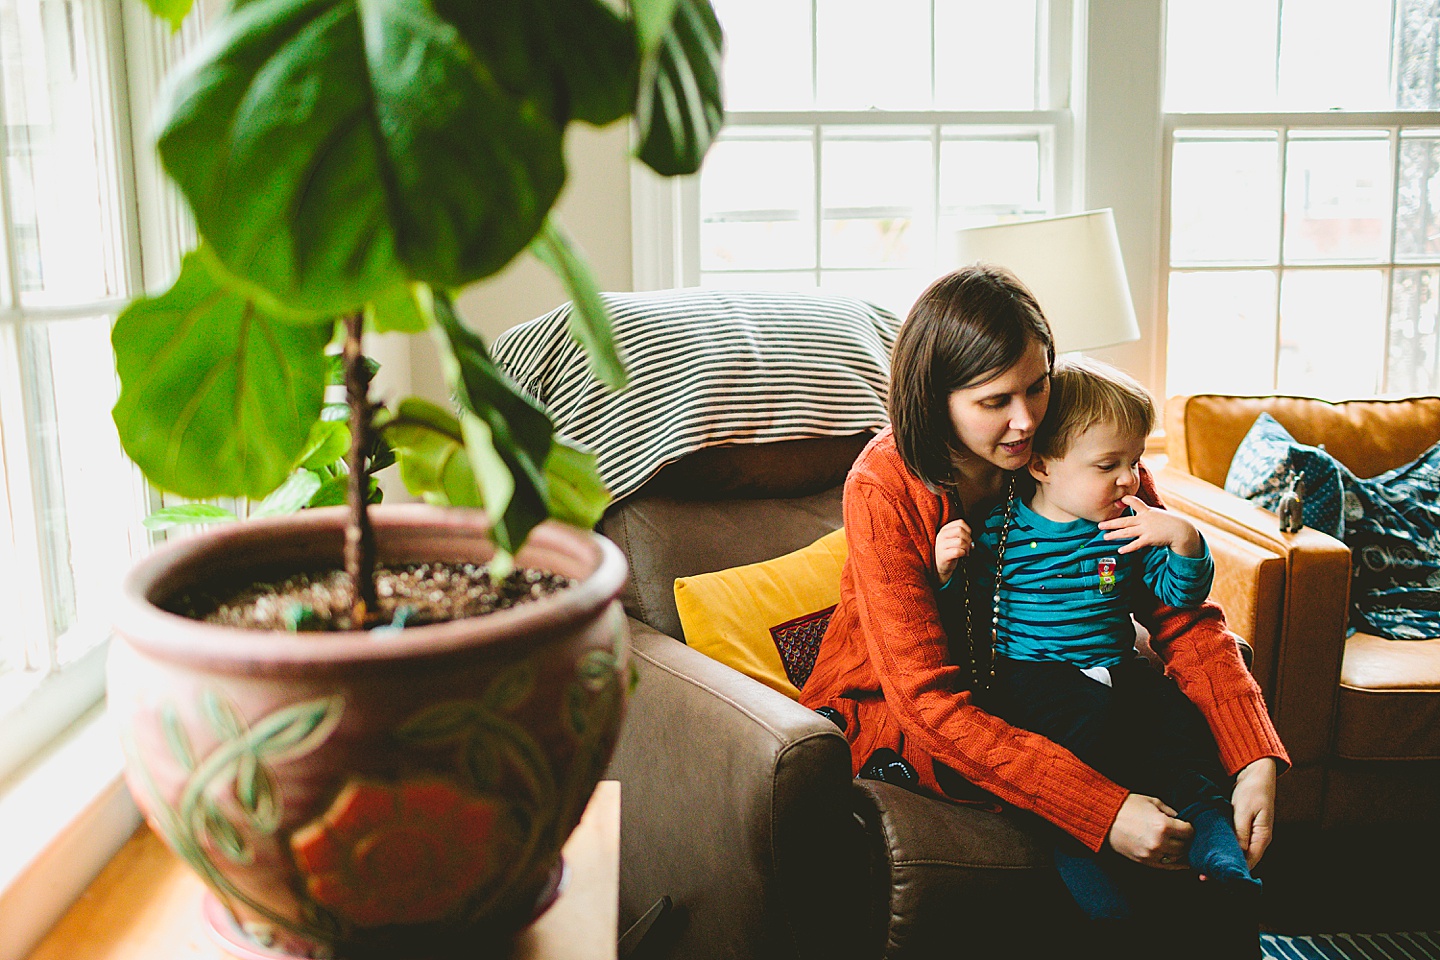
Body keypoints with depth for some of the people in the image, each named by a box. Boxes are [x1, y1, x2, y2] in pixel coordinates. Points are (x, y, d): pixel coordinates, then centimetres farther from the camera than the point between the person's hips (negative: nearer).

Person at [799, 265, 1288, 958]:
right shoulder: (884, 490, -27)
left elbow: (1184, 619, -13)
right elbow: (929, 700, -32)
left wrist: (1256, 762, -29)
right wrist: (1104, 810, -41)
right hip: (892, 711, -4)